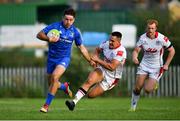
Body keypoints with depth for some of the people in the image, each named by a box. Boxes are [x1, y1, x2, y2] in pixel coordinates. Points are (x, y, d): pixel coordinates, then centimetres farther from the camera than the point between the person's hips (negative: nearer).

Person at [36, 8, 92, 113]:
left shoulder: (75, 32, -1)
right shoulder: (55, 26, -9)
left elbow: (81, 47, 12)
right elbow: (39, 35, -9)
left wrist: (90, 60, 13)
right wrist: (48, 38, -29)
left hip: (64, 58, -1)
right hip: (52, 58, 1)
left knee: (55, 77, -26)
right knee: (52, 84, 7)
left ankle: (47, 105, -18)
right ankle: (65, 87, 44)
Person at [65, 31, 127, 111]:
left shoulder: (120, 51, -24)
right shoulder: (106, 44, -3)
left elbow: (112, 67, -30)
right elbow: (98, 50, 20)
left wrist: (98, 60, -22)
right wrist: (95, 56, -3)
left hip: (111, 78, -5)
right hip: (102, 70, 5)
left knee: (90, 95, -9)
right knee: (89, 80, -29)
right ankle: (74, 101, -32)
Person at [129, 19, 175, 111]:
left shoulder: (162, 38, -16)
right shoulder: (142, 38, -8)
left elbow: (172, 51, -4)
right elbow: (136, 50, -9)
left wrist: (166, 64, -7)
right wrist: (134, 58, -32)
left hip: (156, 67, -3)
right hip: (144, 65, 3)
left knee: (148, 90, -12)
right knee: (137, 88, -6)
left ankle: (154, 84, 23)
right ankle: (133, 106, 14)